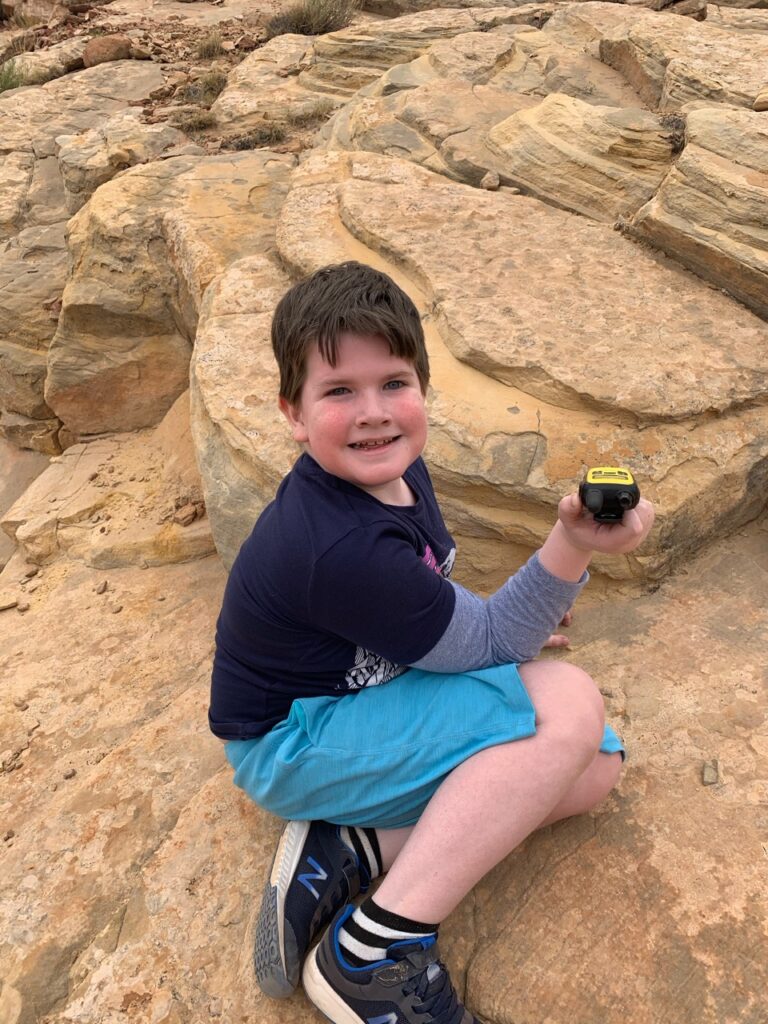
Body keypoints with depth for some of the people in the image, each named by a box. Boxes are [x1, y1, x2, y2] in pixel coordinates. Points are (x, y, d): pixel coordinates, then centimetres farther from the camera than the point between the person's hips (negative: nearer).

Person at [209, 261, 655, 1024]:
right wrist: (572, 547, -35)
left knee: (595, 767, -1)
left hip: (364, 699, 9)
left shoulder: (392, 472, -4)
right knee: (569, 704, -24)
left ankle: (346, 853, -7)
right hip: (292, 745, -9)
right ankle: (371, 953, -20)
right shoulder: (342, 551, -31)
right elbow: (488, 643, -21)